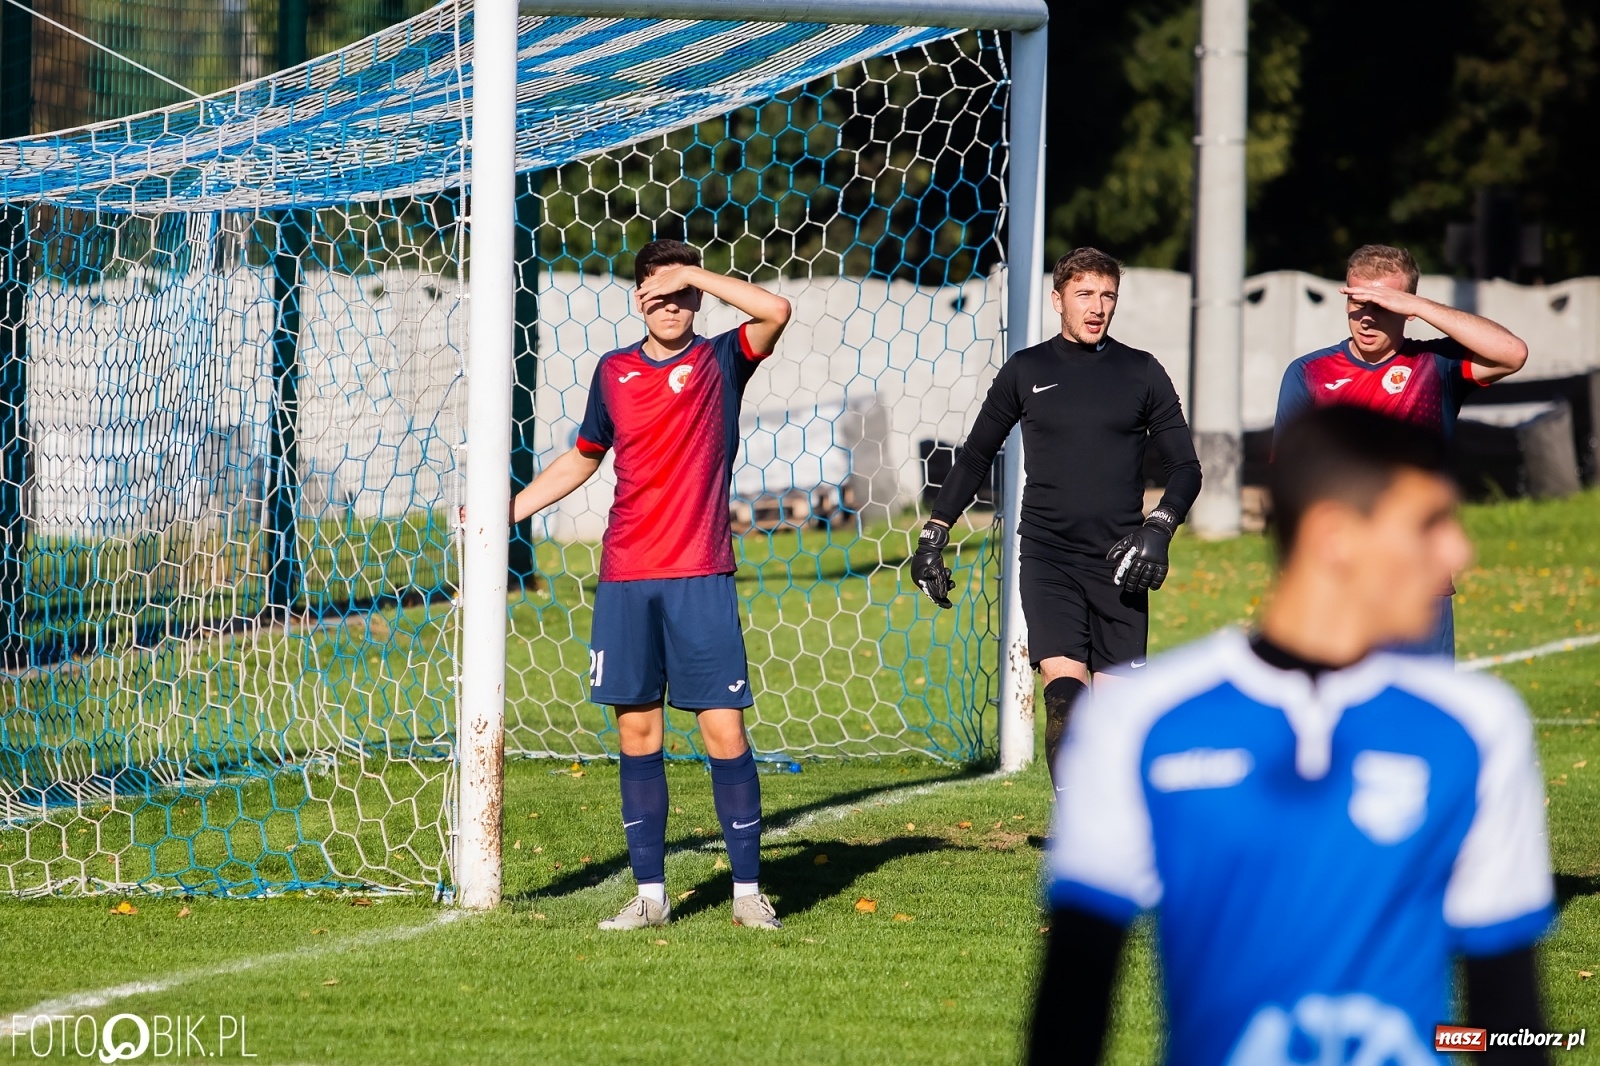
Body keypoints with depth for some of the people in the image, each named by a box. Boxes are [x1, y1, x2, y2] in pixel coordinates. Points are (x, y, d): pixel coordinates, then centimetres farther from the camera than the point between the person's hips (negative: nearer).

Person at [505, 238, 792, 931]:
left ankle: (748, 891, 1)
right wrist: (508, 510, 20)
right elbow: (582, 458, 25)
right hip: (625, 580, 3)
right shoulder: (613, 372, 11)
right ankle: (650, 894, 9)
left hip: (701, 577, -3)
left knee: (724, 731, -6)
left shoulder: (719, 362, 1)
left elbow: (775, 311, -18)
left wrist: (691, 275, -14)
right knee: (637, 731, 4)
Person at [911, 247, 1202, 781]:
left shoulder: (1141, 373, 7)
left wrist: (1158, 528, -9)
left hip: (1118, 563, 1)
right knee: (1064, 692, -18)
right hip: (1047, 557, -1)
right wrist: (933, 535, 13)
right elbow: (974, 458, 17)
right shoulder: (1025, 371, 7)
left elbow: (1185, 467, 9)